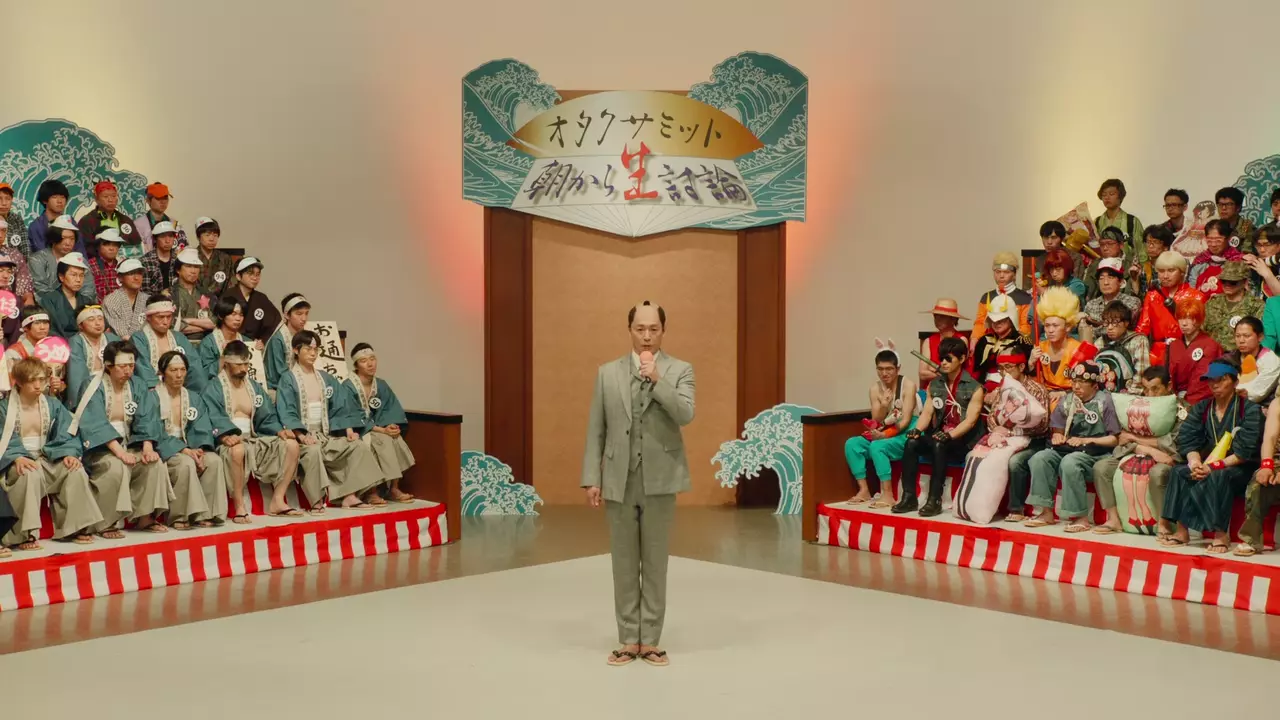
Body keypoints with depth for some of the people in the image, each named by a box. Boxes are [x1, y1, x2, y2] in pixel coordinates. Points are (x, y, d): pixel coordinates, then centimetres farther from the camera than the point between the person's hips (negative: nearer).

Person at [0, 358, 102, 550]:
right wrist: (17, 458, -32)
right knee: (31, 475, -39)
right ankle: (26, 534, -34)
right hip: (19, 461, -4)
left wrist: (70, 454, -19)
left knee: (76, 471, -24)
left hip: (48, 458, 4)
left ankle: (76, 527, -14)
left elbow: (66, 436, 3)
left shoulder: (53, 405, 10)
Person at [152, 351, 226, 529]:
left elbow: (202, 429, 4)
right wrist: (184, 450, -23)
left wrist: (200, 449, -18)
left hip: (188, 448, 5)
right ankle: (180, 516, -28)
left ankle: (207, 514, -22)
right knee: (186, 463, -35)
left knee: (214, 460, -24)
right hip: (163, 450, -5)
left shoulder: (194, 398, 15)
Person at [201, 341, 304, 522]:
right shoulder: (214, 388, 0)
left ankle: (277, 501, -14)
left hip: (254, 439, 6)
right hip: (230, 441, -6)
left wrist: (279, 430, -7)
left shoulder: (254, 386, 20)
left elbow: (266, 417, 14)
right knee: (238, 449, -42)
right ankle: (239, 506, -30)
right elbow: (214, 418, -15)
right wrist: (226, 435, -35)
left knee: (291, 445, -15)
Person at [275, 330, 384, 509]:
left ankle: (351, 494, -22)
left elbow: (341, 406, 12)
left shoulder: (325, 379, 17)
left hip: (327, 433, 6)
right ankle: (317, 501, -36)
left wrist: (349, 430, -5)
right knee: (313, 451, -38)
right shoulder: (288, 379, 0)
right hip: (303, 434, -6)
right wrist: (301, 436, -24)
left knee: (359, 446, -15)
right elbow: (286, 412, -10)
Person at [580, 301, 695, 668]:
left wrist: (658, 380, -20)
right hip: (619, 481, 2)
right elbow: (596, 430, 5)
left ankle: (650, 641, 13)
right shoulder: (607, 373, 6)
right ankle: (629, 640, 14)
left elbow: (685, 416, -14)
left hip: (659, 480, -1)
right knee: (624, 563, 7)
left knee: (655, 563, 5)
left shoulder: (680, 371, 1)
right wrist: (591, 478, -1)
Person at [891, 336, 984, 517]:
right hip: (941, 436, 5)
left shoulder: (974, 388, -6)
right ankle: (909, 497, -22)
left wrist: (949, 435, -32)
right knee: (911, 443, -23)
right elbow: (927, 412, 3)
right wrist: (917, 430, -19)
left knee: (939, 446, -35)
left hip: (964, 441, -5)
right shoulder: (934, 385, 10)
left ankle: (935, 500, -33)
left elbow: (970, 420, -17)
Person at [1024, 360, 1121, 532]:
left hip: (1094, 452, -6)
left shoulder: (1104, 401, -2)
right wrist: (1057, 436, -2)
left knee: (1069, 462, -36)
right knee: (1039, 458, -21)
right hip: (1067, 448, 6)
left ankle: (1080, 517, -28)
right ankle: (1046, 512, -18)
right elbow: (1057, 429, 23)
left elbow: (1114, 439, -5)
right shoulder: (1067, 401, 13)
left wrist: (1086, 440, -14)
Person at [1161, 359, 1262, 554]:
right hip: (1208, 465, 5)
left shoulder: (1250, 410, -6)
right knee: (1179, 472, -21)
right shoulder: (1202, 408, 10)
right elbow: (1187, 440, -1)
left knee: (1219, 477, -36)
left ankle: (1220, 535, -35)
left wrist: (1214, 467, -24)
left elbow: (1244, 451, -16)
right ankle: (1182, 531, -25)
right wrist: (1195, 462, -21)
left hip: (1241, 468, -5)